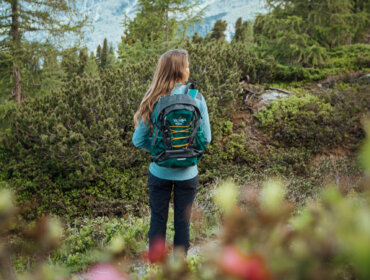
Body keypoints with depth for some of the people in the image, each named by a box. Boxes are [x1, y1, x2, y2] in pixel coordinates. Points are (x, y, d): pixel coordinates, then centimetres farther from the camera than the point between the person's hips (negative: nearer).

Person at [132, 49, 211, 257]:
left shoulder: (153, 100, -10)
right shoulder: (196, 98, -11)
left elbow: (138, 140, -6)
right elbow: (206, 138, -5)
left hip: (159, 172, 0)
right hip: (187, 172, 0)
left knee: (158, 220, 14)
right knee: (183, 222, 15)